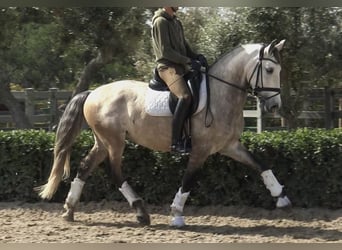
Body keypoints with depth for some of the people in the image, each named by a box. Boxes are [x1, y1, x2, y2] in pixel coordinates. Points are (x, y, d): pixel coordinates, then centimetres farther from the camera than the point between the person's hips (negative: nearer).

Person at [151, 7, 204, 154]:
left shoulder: (177, 23, 20)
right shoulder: (160, 22, -7)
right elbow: (165, 51, -14)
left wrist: (195, 57, 4)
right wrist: (188, 61, -17)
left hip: (181, 67, 10)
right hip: (168, 67, -10)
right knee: (185, 96, -30)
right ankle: (176, 142, -33)